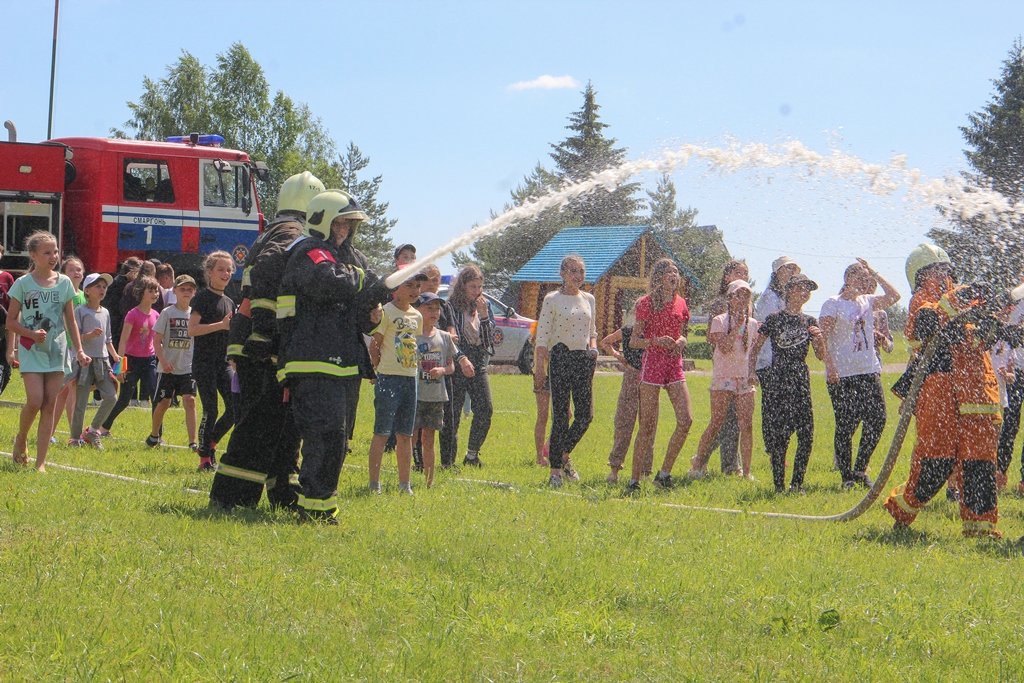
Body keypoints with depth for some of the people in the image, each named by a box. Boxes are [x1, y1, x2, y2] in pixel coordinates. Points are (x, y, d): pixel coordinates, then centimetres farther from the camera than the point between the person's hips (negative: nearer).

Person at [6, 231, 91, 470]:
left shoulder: (64, 282, 5)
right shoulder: (23, 284, -4)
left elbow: (70, 320, 11)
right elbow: (11, 321, -1)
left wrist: (79, 350, 5)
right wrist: (32, 334, -17)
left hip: (56, 349, 3)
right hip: (31, 350, -3)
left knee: (50, 405, -1)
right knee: (35, 401, -15)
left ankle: (41, 462, 1)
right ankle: (21, 440, 16)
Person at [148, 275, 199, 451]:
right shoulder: (167, 313, -4)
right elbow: (157, 339, -6)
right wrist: (163, 361, -16)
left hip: (188, 368, 1)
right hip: (168, 367, -1)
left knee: (190, 401, -12)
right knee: (163, 403, 8)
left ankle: (193, 441, -13)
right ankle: (154, 435, 30)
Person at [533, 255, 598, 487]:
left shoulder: (589, 299, 11)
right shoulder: (552, 300, -3)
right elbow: (542, 337, -5)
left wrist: (593, 348, 1)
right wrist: (539, 368, -11)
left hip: (584, 359, 5)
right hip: (561, 357, -5)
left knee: (585, 415, 0)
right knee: (561, 416, -6)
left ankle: (564, 453, 24)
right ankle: (555, 471, 0)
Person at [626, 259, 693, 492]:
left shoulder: (680, 303, 12)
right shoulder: (647, 303, -3)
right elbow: (633, 341, -3)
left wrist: (682, 340, 1)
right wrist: (656, 341, -19)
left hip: (675, 363, 5)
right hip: (653, 361, -5)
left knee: (686, 420, -7)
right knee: (647, 425, -5)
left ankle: (664, 473, 5)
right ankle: (635, 479, 2)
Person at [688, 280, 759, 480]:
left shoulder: (752, 323, 13)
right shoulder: (719, 321, -1)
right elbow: (724, 347, -15)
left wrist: (753, 374, 9)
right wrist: (737, 326, -17)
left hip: (745, 379, 4)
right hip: (723, 377, -4)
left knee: (747, 425, -2)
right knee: (716, 423, -7)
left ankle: (747, 471, 3)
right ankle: (697, 465, 2)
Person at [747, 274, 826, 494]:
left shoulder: (809, 322, 12)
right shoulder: (775, 319, 1)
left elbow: (822, 356, 12)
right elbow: (755, 348, 5)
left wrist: (819, 338, -7)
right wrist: (752, 372, -8)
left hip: (800, 381, 4)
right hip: (777, 380, -4)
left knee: (806, 435, -3)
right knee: (779, 434, -5)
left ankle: (797, 483, 9)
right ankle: (779, 485, 2)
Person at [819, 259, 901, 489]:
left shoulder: (867, 302, 14)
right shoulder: (832, 304, -3)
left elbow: (893, 296, 6)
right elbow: (823, 338, -11)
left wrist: (875, 274, 4)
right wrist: (829, 366, -24)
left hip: (870, 372, 6)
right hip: (843, 375, -6)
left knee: (877, 420, 1)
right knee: (846, 426, -3)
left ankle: (860, 470, 15)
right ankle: (847, 476, 7)